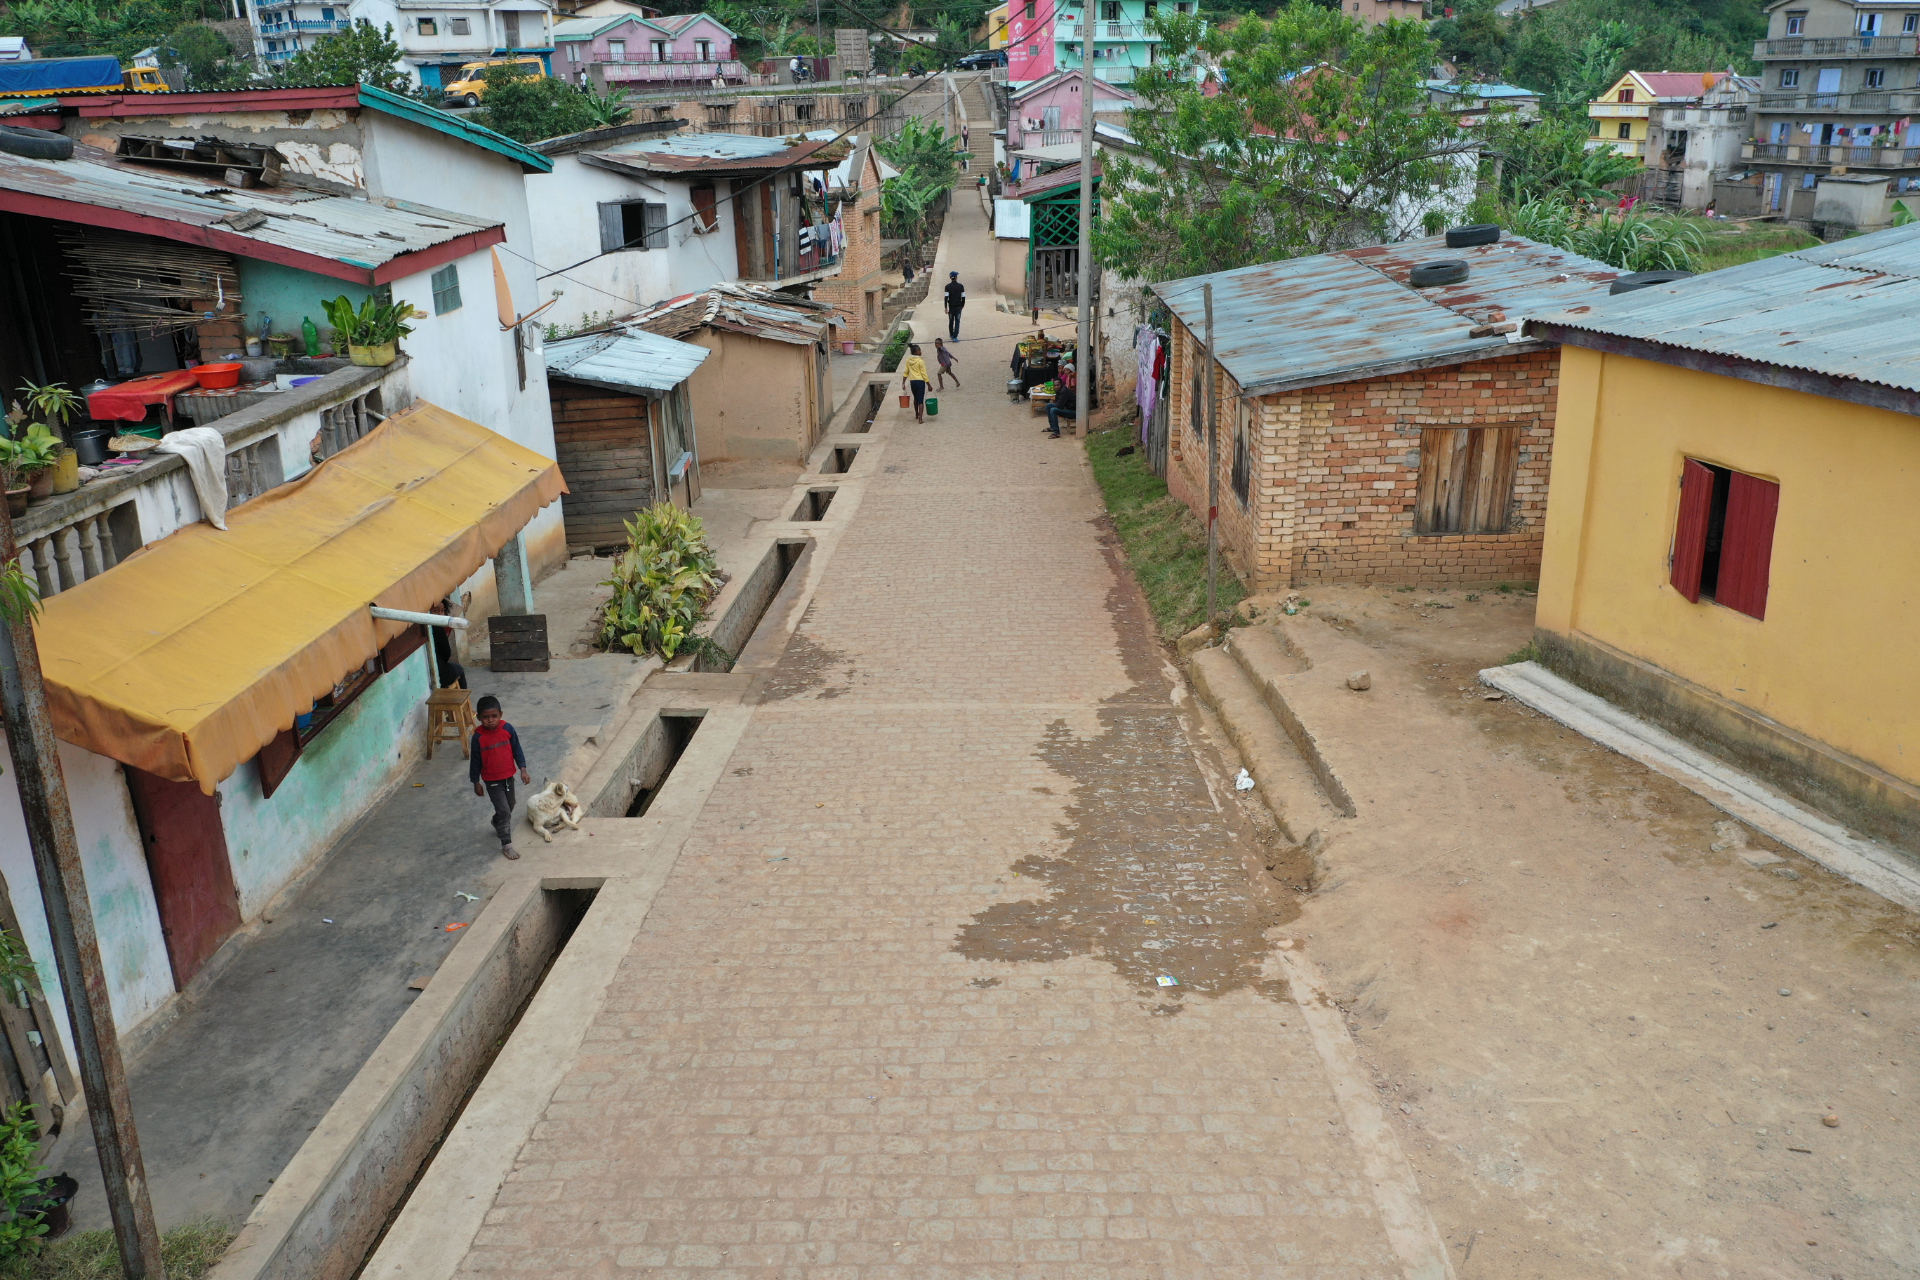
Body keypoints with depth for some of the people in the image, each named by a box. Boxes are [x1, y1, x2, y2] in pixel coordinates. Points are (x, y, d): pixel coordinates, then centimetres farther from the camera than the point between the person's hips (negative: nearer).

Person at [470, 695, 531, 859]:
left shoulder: (507, 729, -13)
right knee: (504, 811, -7)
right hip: (492, 780, -4)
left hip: (508, 776, 4)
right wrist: (476, 783, -3)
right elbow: (475, 760, -8)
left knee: (510, 806, 22)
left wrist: (523, 769, -5)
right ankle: (506, 845, 4)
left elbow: (517, 749, -2)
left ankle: (497, 824, 53)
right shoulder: (478, 737, -19)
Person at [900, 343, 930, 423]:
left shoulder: (908, 360, 4)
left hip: (912, 382, 5)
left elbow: (905, 372, 7)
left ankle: (917, 415, 39)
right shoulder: (920, 361, -11)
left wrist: (903, 382, 13)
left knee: (916, 398, 25)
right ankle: (920, 418, -12)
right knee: (920, 400, -4)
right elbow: (924, 374, -11)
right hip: (920, 381, -5)